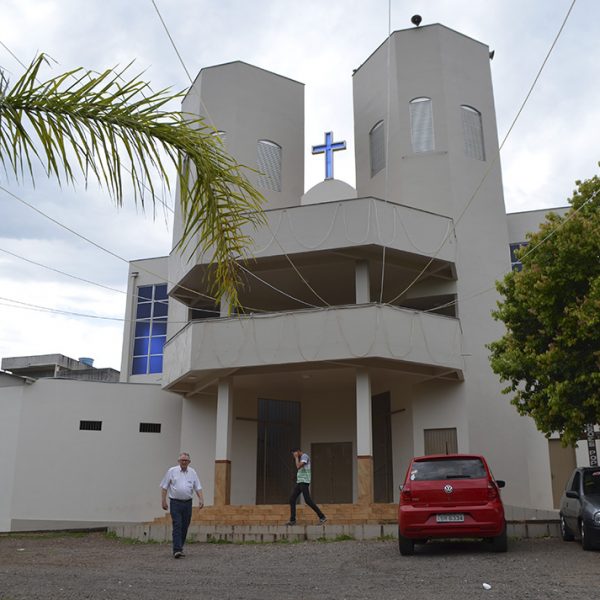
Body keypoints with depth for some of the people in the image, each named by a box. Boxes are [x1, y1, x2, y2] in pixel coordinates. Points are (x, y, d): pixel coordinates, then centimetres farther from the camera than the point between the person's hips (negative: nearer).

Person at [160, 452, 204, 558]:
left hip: (187, 503, 4)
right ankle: (177, 550, -15)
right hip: (175, 503, -4)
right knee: (177, 526, -12)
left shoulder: (192, 472, 9)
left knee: (184, 527, 8)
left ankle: (180, 548, 21)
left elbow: (198, 488, 8)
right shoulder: (172, 471, 1)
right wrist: (163, 501, -4)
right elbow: (164, 487, 2)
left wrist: (201, 499, -6)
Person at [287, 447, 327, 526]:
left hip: (304, 482, -10)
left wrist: (296, 457, -11)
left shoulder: (305, 456, -9)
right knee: (292, 499, 3)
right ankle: (292, 520, 4)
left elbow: (298, 467, -21)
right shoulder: (302, 458, 21)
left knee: (308, 500, -11)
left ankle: (322, 517, -6)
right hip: (299, 482, 10)